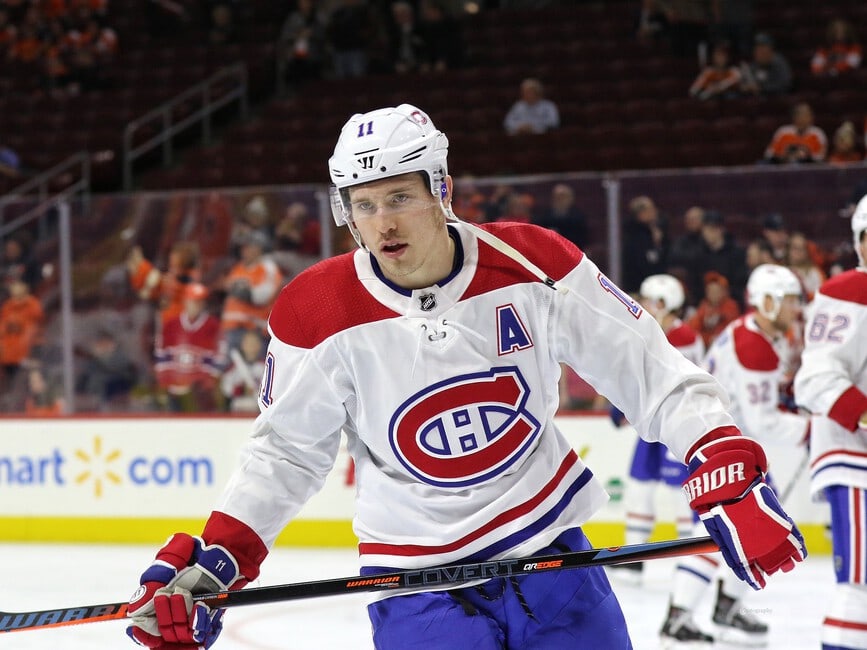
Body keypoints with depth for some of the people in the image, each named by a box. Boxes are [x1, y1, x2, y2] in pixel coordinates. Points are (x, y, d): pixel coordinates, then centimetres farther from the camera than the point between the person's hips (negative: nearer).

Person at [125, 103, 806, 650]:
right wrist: (214, 562, -9)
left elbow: (652, 372, -6)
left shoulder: (533, 264, -11)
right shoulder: (317, 314, -11)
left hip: (550, 550, 1)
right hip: (416, 578, -1)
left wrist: (730, 476, -17)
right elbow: (286, 451, 1)